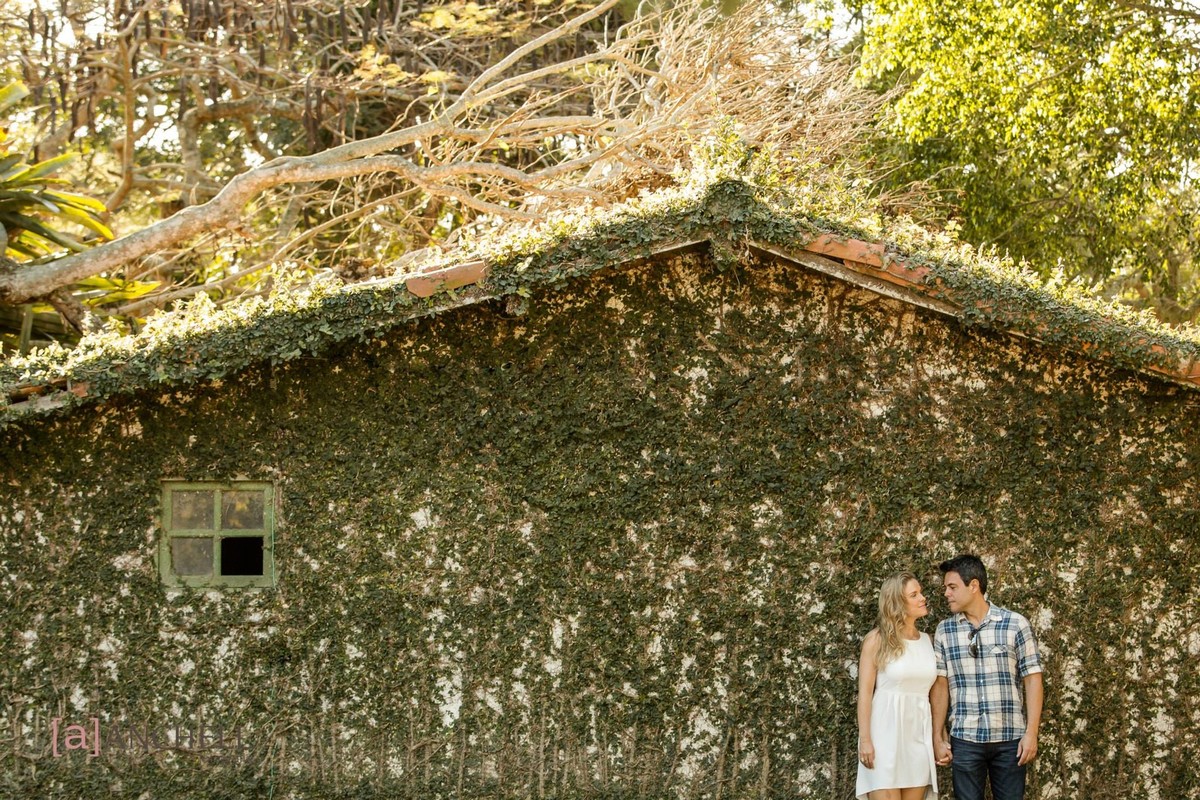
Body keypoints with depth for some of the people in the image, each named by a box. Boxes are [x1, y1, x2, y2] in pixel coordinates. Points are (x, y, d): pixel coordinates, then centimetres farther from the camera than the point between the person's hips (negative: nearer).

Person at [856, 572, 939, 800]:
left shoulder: (927, 640, 12)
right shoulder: (878, 639, -3)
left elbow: (931, 692, 15)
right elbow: (865, 692, -6)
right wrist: (865, 739, -14)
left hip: (919, 734, 5)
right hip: (886, 730, -5)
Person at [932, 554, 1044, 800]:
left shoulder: (1016, 624, -2)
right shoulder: (944, 631, 5)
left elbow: (1032, 678, -2)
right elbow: (940, 685, 6)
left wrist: (1031, 732, -8)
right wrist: (938, 736, 2)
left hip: (1009, 739, -2)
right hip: (964, 740, 2)